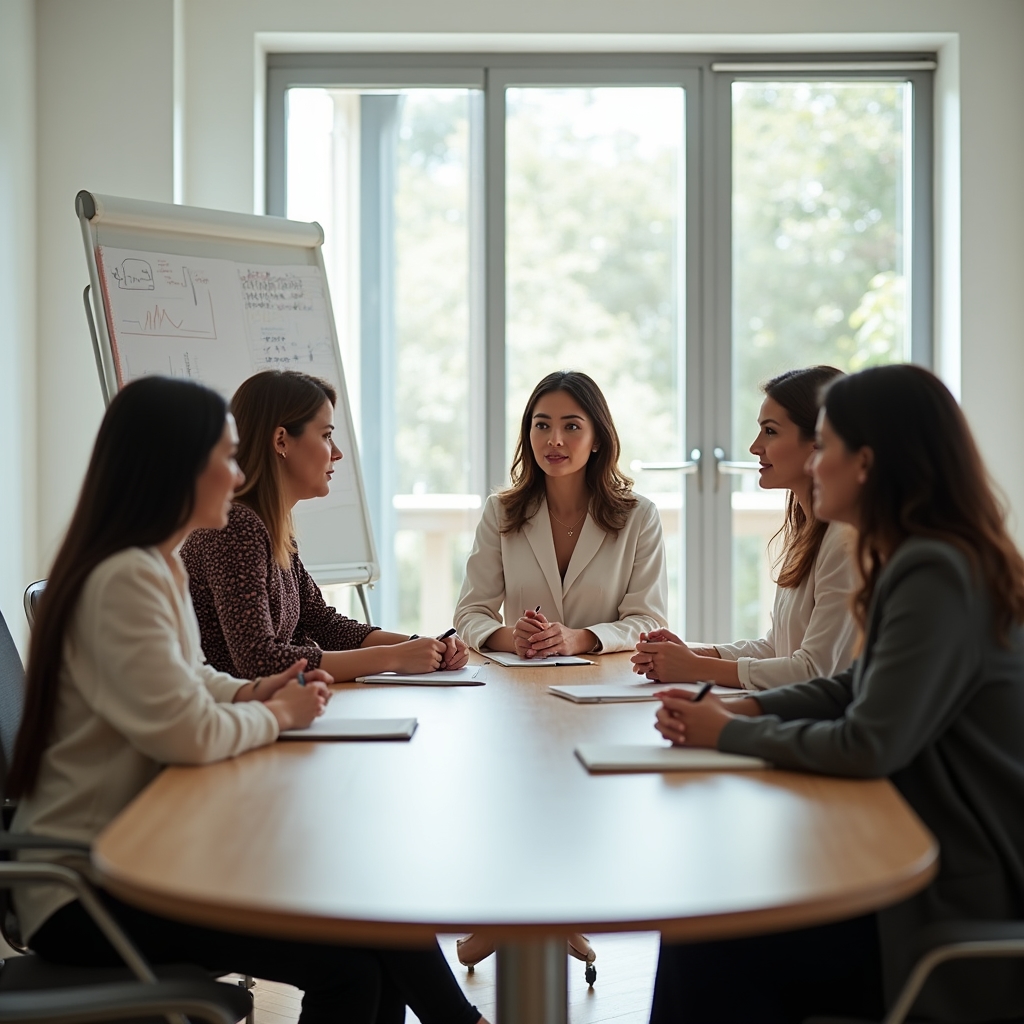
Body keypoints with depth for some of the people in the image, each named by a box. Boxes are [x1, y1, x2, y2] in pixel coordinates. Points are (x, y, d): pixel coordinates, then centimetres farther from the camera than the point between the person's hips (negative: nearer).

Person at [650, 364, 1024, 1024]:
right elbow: (859, 691, 17)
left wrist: (732, 735, -11)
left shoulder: (936, 576, -22)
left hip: (962, 905, -9)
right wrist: (743, 708, 1)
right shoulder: (922, 562, 9)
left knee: (710, 945, -9)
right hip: (929, 858, 9)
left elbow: (869, 747, -26)